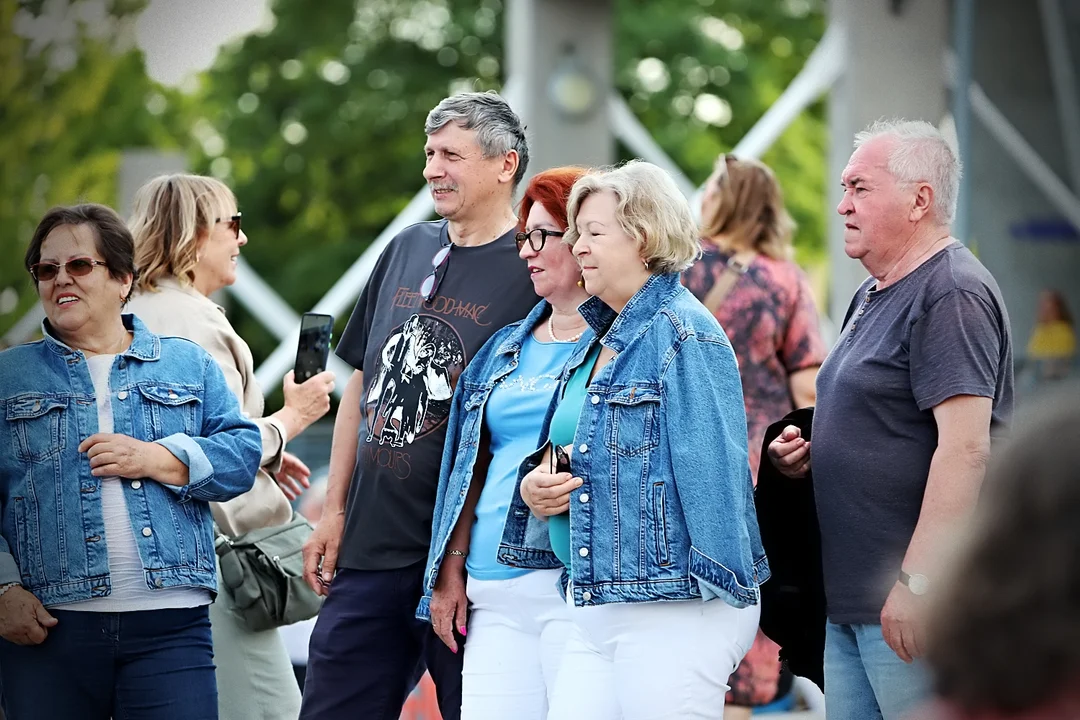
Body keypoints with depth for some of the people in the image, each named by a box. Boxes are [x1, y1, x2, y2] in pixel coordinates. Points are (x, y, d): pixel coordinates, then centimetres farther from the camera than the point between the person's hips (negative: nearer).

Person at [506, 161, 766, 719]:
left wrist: (717, 591, -19)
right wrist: (534, 487, 5)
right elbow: (562, 453, 28)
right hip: (592, 606, 9)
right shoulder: (594, 345, 18)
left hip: (671, 613, -9)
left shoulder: (682, 334, -10)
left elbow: (711, 473, -15)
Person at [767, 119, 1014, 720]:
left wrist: (917, 582, -25)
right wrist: (812, 454, 10)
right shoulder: (874, 296, 19)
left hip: (915, 605, -10)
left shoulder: (952, 295, -14)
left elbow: (965, 448, -22)